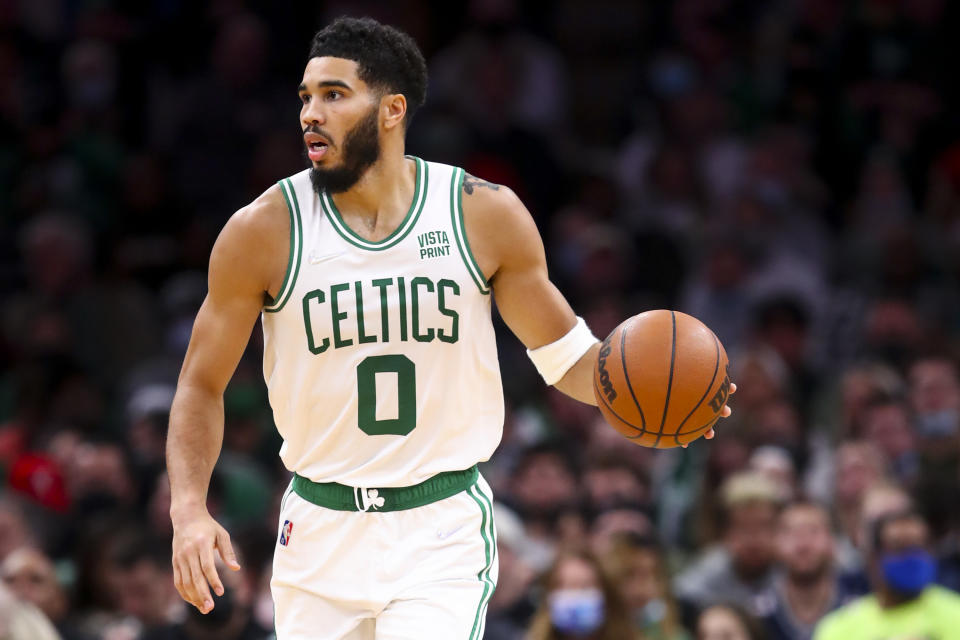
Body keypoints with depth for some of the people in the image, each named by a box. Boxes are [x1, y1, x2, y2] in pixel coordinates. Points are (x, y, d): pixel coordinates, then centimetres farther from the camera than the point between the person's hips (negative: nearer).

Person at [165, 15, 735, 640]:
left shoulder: (485, 214, -4)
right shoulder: (266, 230, -6)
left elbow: (563, 350, 7)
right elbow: (202, 385, 2)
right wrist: (189, 511, -13)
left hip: (443, 534, -1)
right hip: (321, 535, 1)